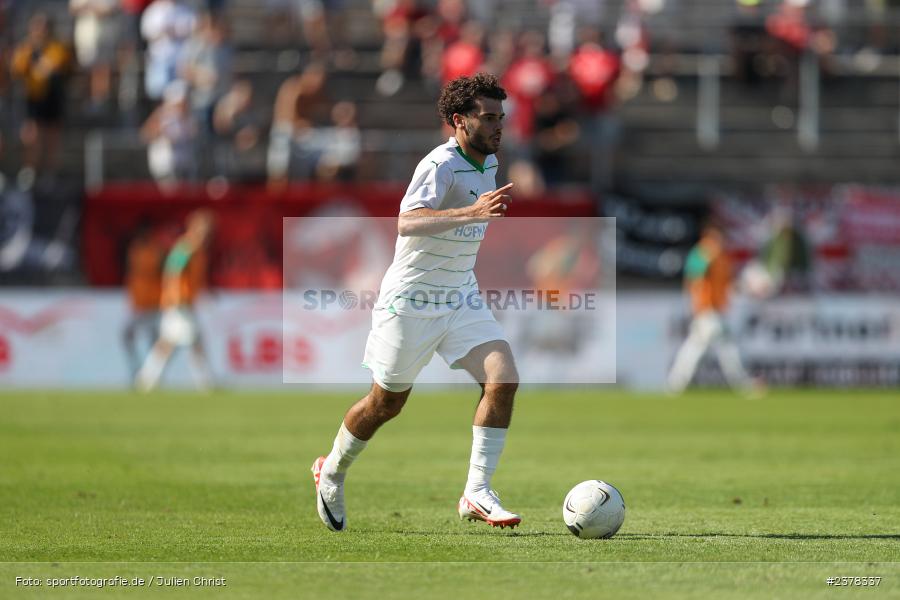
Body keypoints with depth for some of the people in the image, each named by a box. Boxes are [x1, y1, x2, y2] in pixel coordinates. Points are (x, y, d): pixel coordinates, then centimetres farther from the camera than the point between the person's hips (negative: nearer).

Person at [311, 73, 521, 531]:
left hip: (462, 300, 7)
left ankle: (477, 494, -11)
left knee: (503, 380, -15)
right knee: (386, 403, 8)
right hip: (410, 303, -7)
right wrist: (471, 213, -50)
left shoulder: (488, 162, 5)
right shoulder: (440, 165, -22)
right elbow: (408, 222, -40)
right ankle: (331, 472, 35)